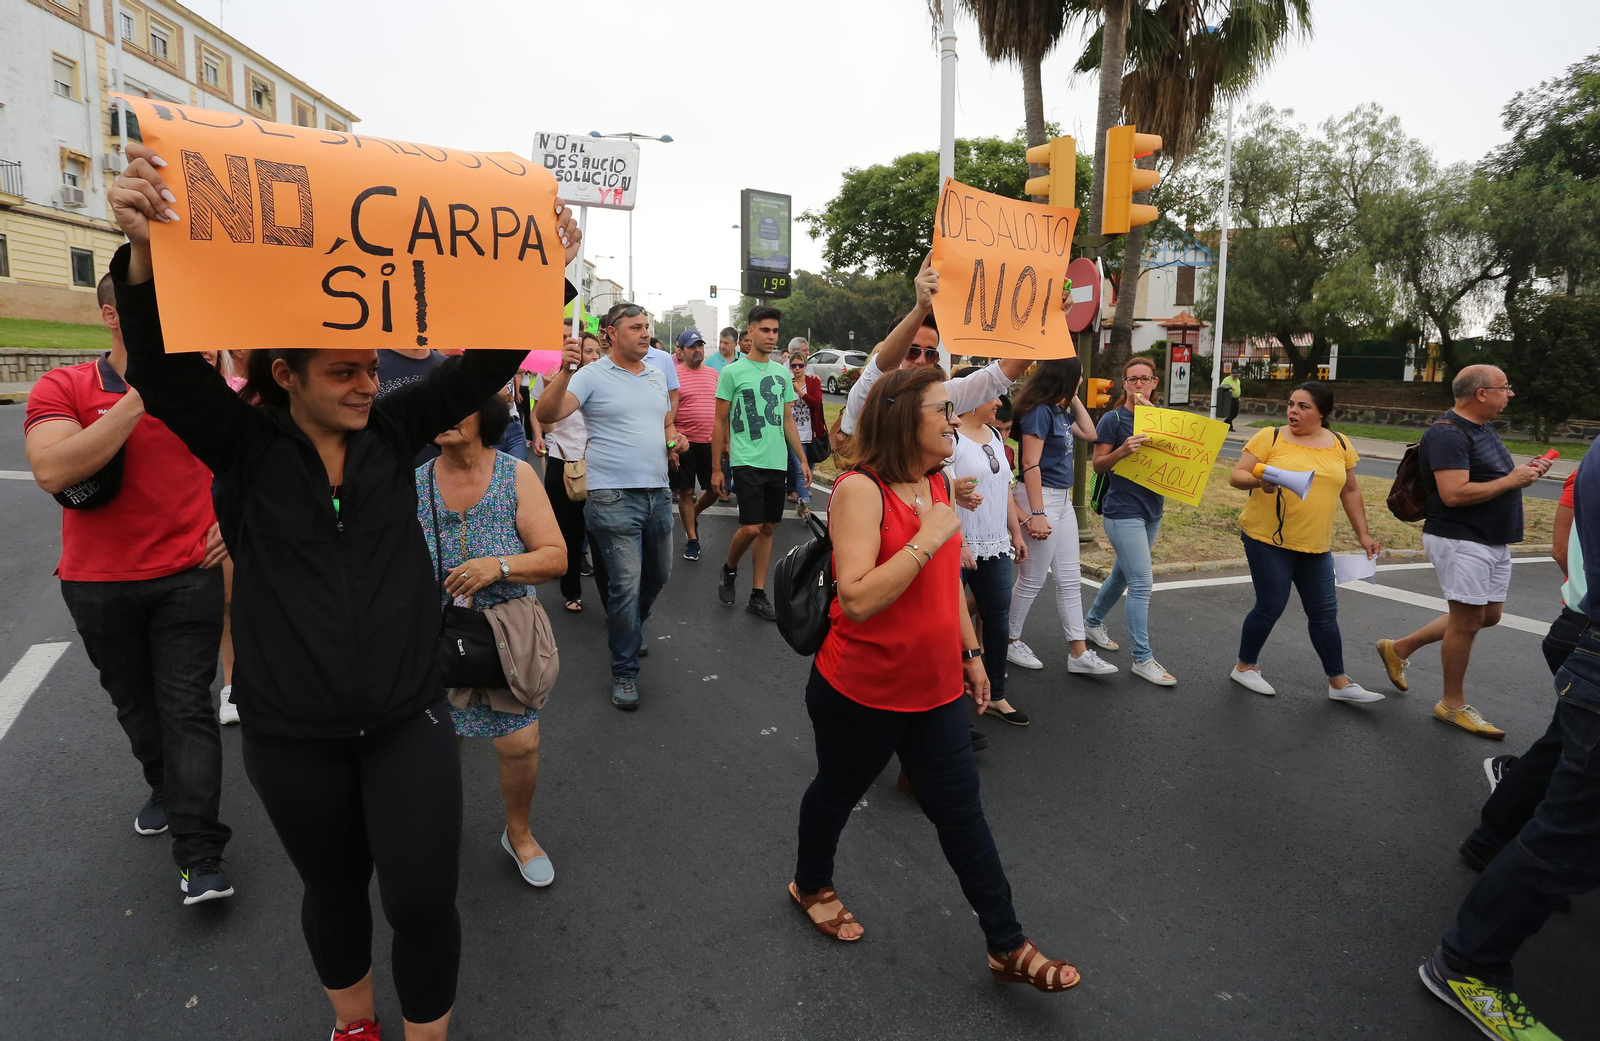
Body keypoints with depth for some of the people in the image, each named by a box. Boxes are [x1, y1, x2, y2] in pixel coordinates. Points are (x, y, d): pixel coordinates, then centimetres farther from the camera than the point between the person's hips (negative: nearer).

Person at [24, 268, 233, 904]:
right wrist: (139, 398, -25)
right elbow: (53, 471, -24)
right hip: (99, 583, 1)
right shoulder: (62, 388, -6)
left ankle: (200, 857, 1)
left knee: (187, 707, -2)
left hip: (188, 576, -1)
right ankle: (166, 788, 45)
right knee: (135, 703, 19)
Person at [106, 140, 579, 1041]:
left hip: (407, 720, 1)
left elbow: (485, 365, -6)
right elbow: (162, 370, -22)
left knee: (423, 901, 3)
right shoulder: (245, 445, -6)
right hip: (292, 735, 0)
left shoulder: (391, 430, -1)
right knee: (334, 890, 19)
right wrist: (143, 253, -39)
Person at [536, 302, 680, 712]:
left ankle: (629, 631, 45)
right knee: (625, 584, -6)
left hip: (657, 492, 7)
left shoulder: (657, 377, 14)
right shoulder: (592, 376, -6)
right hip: (613, 497, -7)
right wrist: (565, 371, -31)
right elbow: (546, 414, -18)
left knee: (658, 574, 18)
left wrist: (673, 440, 4)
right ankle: (624, 671, 9)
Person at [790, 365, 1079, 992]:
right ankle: (810, 884, 47)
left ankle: (1008, 947, 24)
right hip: (860, 692, -6)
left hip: (935, 688, 6)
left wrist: (971, 651, 17)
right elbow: (856, 600, -30)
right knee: (838, 793, 19)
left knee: (962, 811, 11)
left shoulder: (938, 483, 4)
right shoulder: (860, 489, -22)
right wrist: (928, 538, -29)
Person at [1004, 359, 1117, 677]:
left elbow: (1089, 433, 20)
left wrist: (1074, 399, 9)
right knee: (1032, 579, 2)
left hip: (1062, 498, 9)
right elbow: (1030, 464, -21)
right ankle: (1010, 642, 20)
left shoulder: (1060, 410, 9)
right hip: (1041, 498, -9)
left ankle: (1078, 653, 16)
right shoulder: (1039, 411, -16)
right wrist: (1037, 514, -23)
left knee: (1070, 579, 10)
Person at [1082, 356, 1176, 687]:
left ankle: (1092, 622, 40)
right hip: (1123, 511, -7)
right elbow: (1098, 465, -7)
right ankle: (1142, 659, -3)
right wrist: (1122, 451, -27)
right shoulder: (1113, 419, -7)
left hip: (1151, 509, 7)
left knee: (1123, 574, 18)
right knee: (1142, 583, -10)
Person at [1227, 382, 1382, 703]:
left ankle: (1339, 682, 21)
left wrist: (1363, 534, 13)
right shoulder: (1270, 437, -6)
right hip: (1268, 539, -5)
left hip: (1316, 545, 5)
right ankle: (1245, 667, 20)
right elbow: (1236, 476, -8)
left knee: (1325, 612, 9)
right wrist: (1259, 481, -29)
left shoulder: (1339, 444, 8)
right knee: (1270, 607, 0)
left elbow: (1350, 491, 15)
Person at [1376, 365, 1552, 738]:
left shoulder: (1483, 427, 13)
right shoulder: (1448, 434, -19)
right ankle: (1453, 704, 14)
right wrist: (1512, 481, -18)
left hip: (1492, 540, 10)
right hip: (1461, 541, -10)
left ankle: (1400, 648, 26)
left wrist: (1525, 470, 4)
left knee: (1488, 616, 16)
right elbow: (1454, 494, -28)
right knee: (1467, 620, -1)